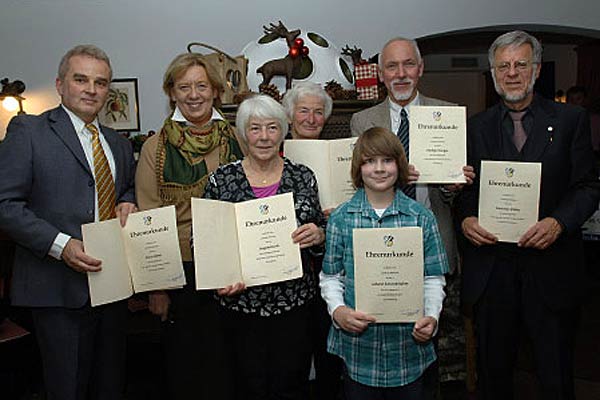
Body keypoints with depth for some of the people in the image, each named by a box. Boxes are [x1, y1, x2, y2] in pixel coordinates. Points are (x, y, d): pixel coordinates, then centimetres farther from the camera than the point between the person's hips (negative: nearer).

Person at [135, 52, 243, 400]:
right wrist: (156, 286, -4)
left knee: (226, 364, 13)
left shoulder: (236, 140, 2)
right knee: (184, 365, 14)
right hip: (181, 270, -1)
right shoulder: (156, 148, -3)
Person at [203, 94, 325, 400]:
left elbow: (320, 233, 11)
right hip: (241, 303, 0)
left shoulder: (303, 177, 2)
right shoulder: (221, 179, -2)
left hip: (295, 300, 1)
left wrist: (318, 234, -12)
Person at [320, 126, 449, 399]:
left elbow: (433, 277, 2)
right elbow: (330, 276, 3)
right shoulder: (341, 218, 0)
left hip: (409, 344, 1)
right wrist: (337, 310, -13)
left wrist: (431, 317, -12)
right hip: (358, 345, 0)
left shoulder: (421, 217, 1)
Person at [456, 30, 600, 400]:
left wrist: (558, 222, -16)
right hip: (491, 267, 2)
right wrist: (466, 218, -11)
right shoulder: (477, 126, 9)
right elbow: (467, 189, 9)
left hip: (551, 268, -1)